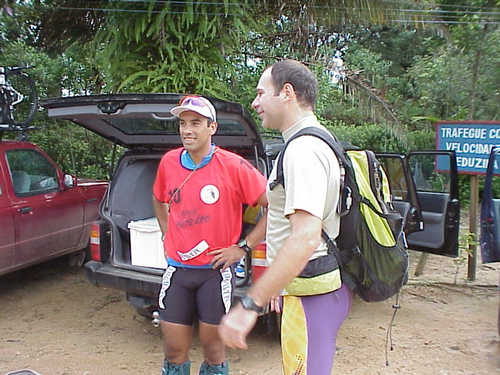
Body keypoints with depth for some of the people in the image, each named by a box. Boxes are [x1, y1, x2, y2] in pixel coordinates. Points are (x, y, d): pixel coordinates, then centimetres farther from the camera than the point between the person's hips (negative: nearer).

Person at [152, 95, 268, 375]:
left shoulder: (233, 166, -12)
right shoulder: (169, 162, 2)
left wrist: (243, 247, -11)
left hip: (217, 270, -3)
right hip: (177, 270, 4)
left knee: (213, 347, 11)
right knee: (174, 350, 12)